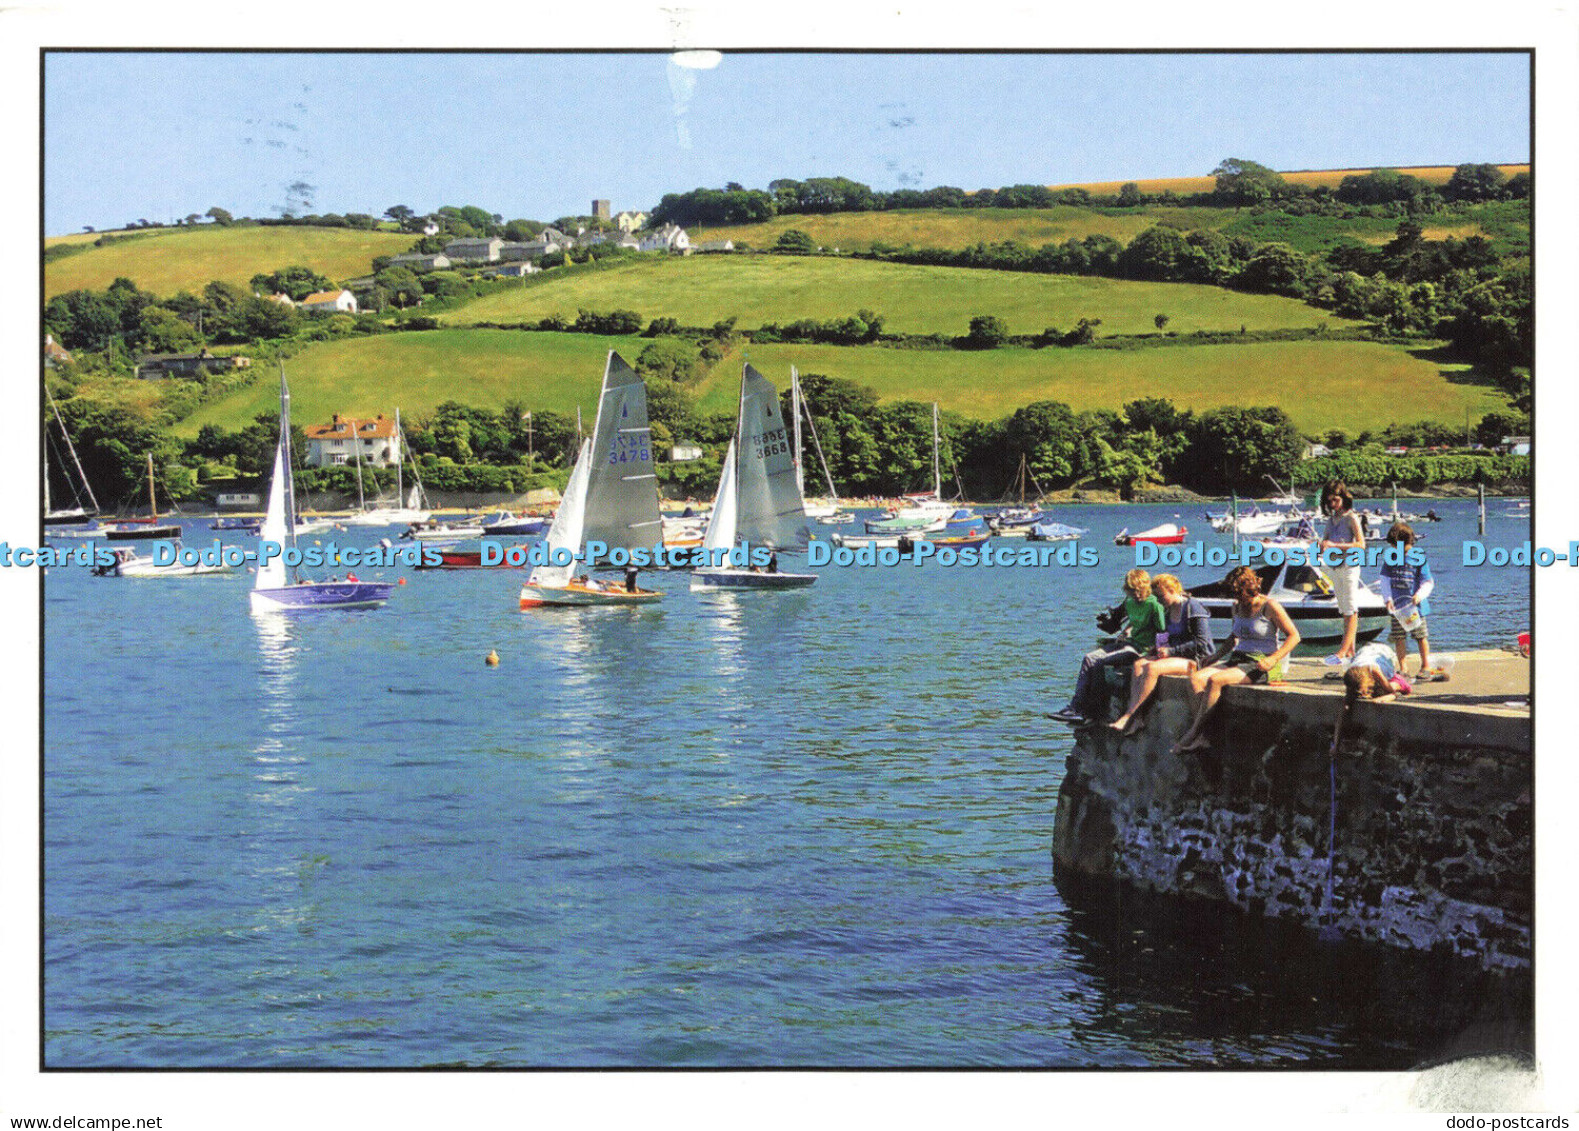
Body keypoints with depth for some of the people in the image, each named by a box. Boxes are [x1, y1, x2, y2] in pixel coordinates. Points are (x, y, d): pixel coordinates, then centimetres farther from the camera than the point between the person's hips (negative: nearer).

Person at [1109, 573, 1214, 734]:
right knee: (1138, 664, -16)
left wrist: (1171, 651, -16)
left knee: (1152, 668, -29)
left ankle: (1126, 717, -28)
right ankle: (1135, 718, -28)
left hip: (1195, 659, -9)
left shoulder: (1193, 608, -11)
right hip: (1175, 655, 9)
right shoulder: (1169, 611, 15)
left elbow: (1202, 643, -15)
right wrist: (1159, 648, 5)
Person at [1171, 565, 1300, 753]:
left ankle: (1193, 733, -25)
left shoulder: (1269, 606, -6)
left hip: (1259, 664, -7)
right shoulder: (1237, 606, 15)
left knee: (1215, 680, -31)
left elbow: (1294, 636, -6)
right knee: (1196, 678, -20)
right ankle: (1202, 736, -31)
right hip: (1237, 659, 7)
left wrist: (1273, 659, -17)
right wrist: (1216, 656, 17)